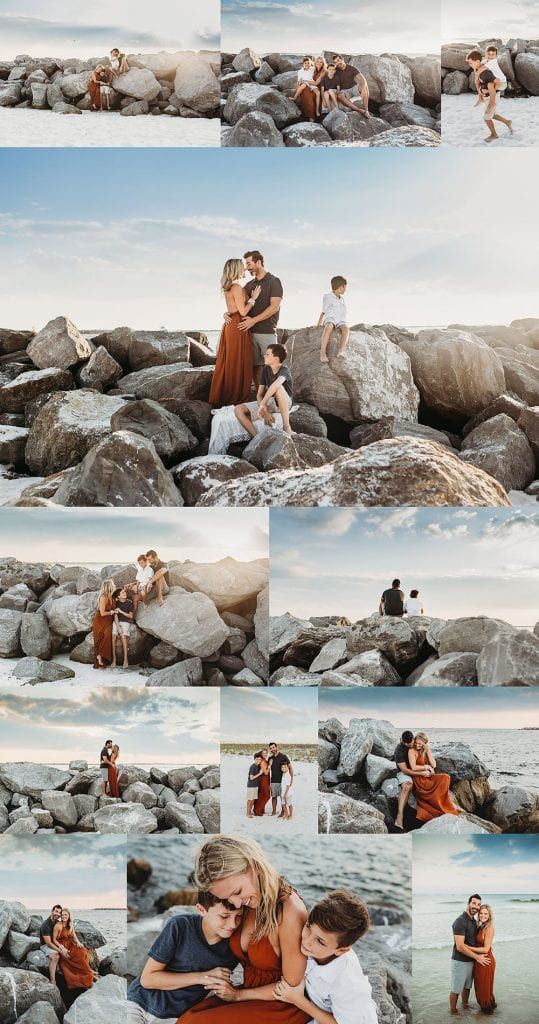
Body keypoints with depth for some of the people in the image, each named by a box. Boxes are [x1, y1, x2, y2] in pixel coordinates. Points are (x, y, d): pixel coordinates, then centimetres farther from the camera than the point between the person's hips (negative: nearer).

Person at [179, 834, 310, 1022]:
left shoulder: (289, 911, -26)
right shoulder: (244, 904, -3)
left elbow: (292, 987, -16)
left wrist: (239, 994, -7)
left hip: (281, 1006, -7)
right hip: (248, 995, 7)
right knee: (187, 1018, -17)